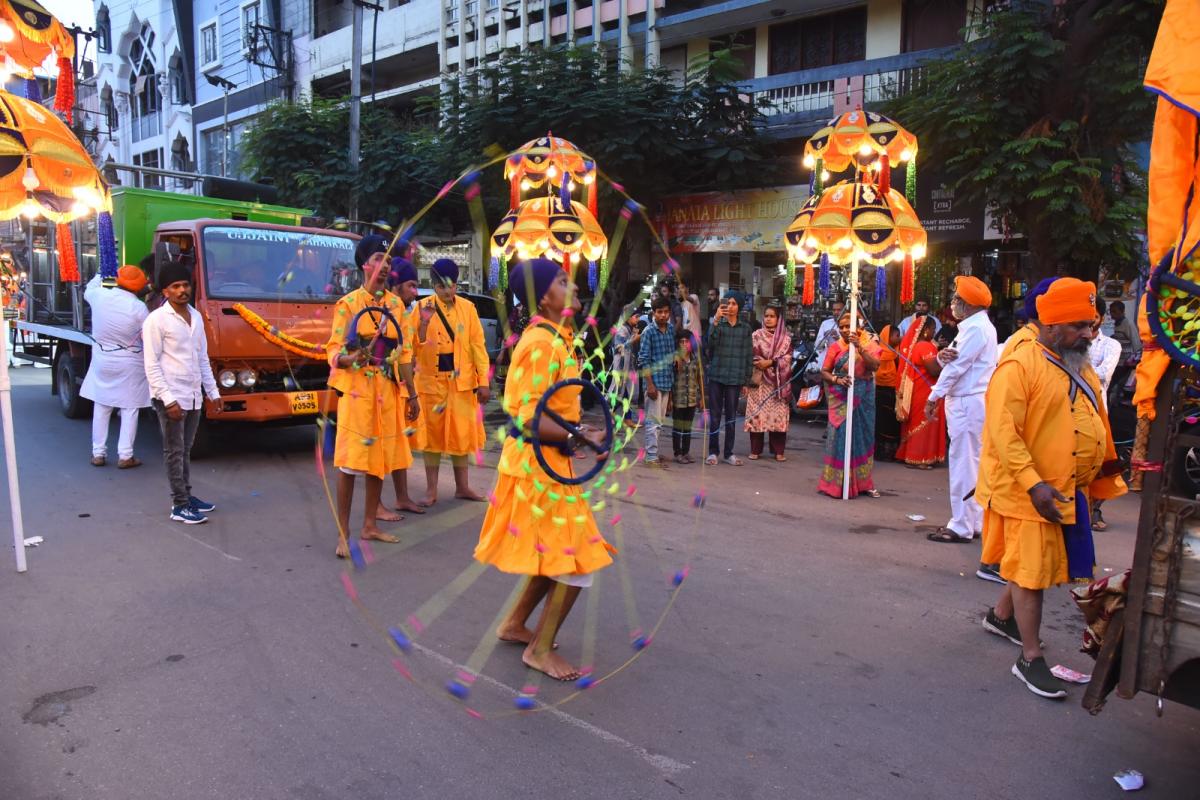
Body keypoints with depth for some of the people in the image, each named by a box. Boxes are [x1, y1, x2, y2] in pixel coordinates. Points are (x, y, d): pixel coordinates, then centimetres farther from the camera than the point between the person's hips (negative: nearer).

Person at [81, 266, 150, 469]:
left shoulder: (100, 295, -4)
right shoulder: (138, 308, -16)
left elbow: (88, 290, 21)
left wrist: (100, 274, 38)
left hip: (101, 361, 4)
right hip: (129, 365, -4)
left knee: (101, 408, 14)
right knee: (129, 410, 3)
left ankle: (98, 453, 19)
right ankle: (125, 456, 3)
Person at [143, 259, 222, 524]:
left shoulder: (196, 317, 11)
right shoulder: (156, 320, -9)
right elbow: (151, 365, -12)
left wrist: (213, 392, 13)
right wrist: (168, 399, -18)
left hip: (194, 396, 6)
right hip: (171, 396, -6)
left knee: (185, 450, 15)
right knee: (174, 451, 0)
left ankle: (186, 496, 24)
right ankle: (180, 506, 4)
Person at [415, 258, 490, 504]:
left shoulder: (467, 308, 2)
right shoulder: (423, 307, -2)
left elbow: (478, 345, 1)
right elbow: (414, 347, -8)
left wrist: (483, 381, -2)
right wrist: (424, 322, -23)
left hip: (462, 381, 1)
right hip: (432, 380, -1)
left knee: (462, 433, 7)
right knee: (433, 433, 6)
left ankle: (462, 486, 20)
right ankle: (431, 489, 15)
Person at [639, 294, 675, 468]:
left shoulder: (672, 329, 8)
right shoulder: (649, 331, -9)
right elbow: (643, 360, -11)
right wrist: (650, 384, -16)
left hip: (667, 381, 6)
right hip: (654, 381, -6)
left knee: (660, 419, 13)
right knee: (653, 420, -3)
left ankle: (650, 450, 24)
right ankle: (652, 457, 2)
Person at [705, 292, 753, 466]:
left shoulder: (745, 327, 7)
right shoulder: (718, 323, 1)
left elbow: (748, 355, 9)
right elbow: (711, 341, -17)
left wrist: (747, 380, 7)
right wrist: (716, 320, -29)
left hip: (735, 378, 1)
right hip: (716, 376, -1)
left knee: (731, 416, 8)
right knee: (715, 415, 3)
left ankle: (729, 453, 15)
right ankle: (713, 452, 10)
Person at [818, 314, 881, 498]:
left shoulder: (868, 345, 4)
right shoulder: (835, 347, 2)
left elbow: (875, 365, -13)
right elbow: (824, 371, 2)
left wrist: (859, 347, -21)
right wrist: (837, 380, -16)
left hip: (863, 398, 2)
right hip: (841, 398, -1)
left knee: (863, 436, 7)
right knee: (840, 436, -5)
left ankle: (863, 482, 20)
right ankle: (836, 483, 4)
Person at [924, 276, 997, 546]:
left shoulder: (976, 328, -15)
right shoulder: (974, 326, 18)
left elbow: (957, 366, -16)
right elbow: (951, 361, 13)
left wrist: (933, 397, -10)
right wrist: (942, 356, -11)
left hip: (968, 402, -10)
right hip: (968, 401, 10)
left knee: (963, 463, -7)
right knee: (973, 463, 13)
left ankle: (962, 526, -2)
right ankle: (975, 521, 20)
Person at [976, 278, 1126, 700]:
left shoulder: (1081, 368, 11)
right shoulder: (1020, 365, -16)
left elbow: (1097, 424, 21)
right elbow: (1003, 432, -22)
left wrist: (1106, 472, 16)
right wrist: (1034, 483, -26)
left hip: (1070, 491, 8)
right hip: (1030, 491, -8)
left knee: (1038, 564, 19)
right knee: (1032, 569, 1)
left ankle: (1001, 615, 43)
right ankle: (1030, 658, 13)